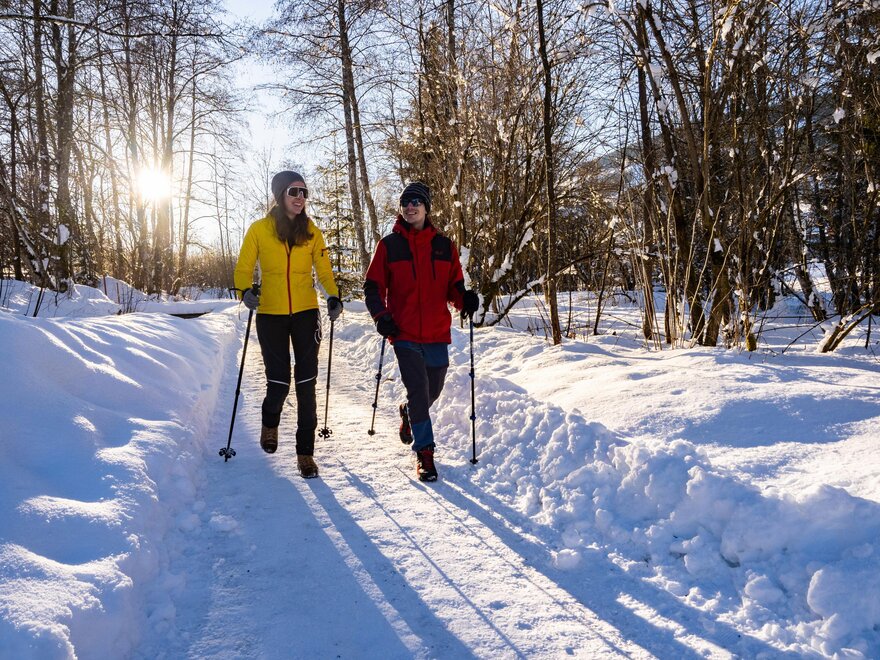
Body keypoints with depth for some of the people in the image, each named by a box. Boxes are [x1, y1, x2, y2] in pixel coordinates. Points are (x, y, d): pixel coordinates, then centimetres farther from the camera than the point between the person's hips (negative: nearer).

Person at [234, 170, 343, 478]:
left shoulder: (312, 232, 5)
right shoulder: (259, 230, -1)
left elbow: (324, 270, 10)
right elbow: (244, 268, 3)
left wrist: (334, 297, -8)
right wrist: (246, 291, -18)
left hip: (305, 314, 1)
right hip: (270, 315, -1)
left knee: (306, 385, -1)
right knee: (278, 383, -2)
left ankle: (305, 452, 11)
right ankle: (270, 422, 35)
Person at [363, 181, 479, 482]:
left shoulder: (444, 246, 8)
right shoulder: (389, 245, 3)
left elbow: (453, 286, 12)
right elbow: (373, 286, 5)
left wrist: (464, 298, -11)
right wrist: (381, 316, -10)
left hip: (437, 334, 3)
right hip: (404, 334, -3)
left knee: (432, 390, 14)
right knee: (419, 391, -10)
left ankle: (408, 412, 48)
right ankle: (424, 453, 3)